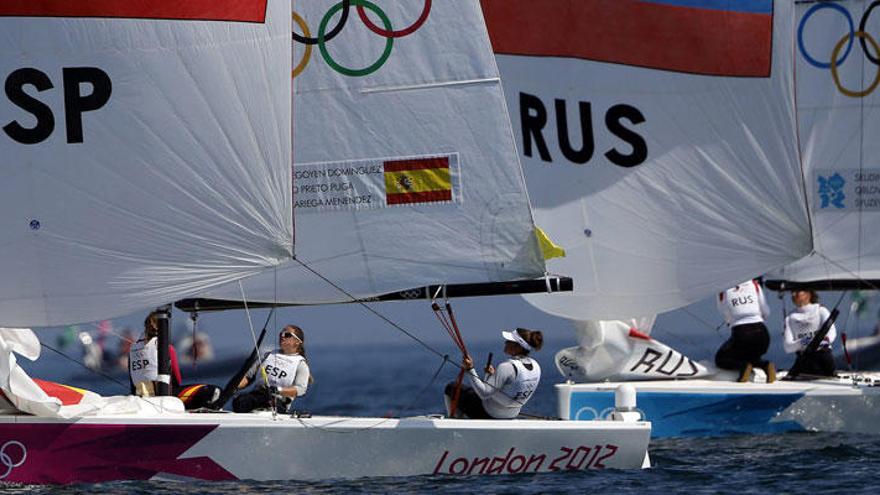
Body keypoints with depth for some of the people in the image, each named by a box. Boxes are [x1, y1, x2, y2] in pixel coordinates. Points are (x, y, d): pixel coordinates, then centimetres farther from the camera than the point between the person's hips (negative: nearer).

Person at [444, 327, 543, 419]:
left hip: (489, 414, -8)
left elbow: (484, 393, -30)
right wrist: (494, 374, 2)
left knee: (451, 388, 15)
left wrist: (470, 370, -30)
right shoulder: (535, 366, -7)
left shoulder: (507, 367, -32)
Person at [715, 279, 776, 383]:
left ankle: (743, 366, -10)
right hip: (761, 332, 3)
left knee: (720, 359, 20)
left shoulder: (723, 291, 0)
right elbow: (766, 313, 10)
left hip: (740, 333, -3)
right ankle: (765, 365, -4)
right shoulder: (754, 284, 5)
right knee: (752, 358, 31)